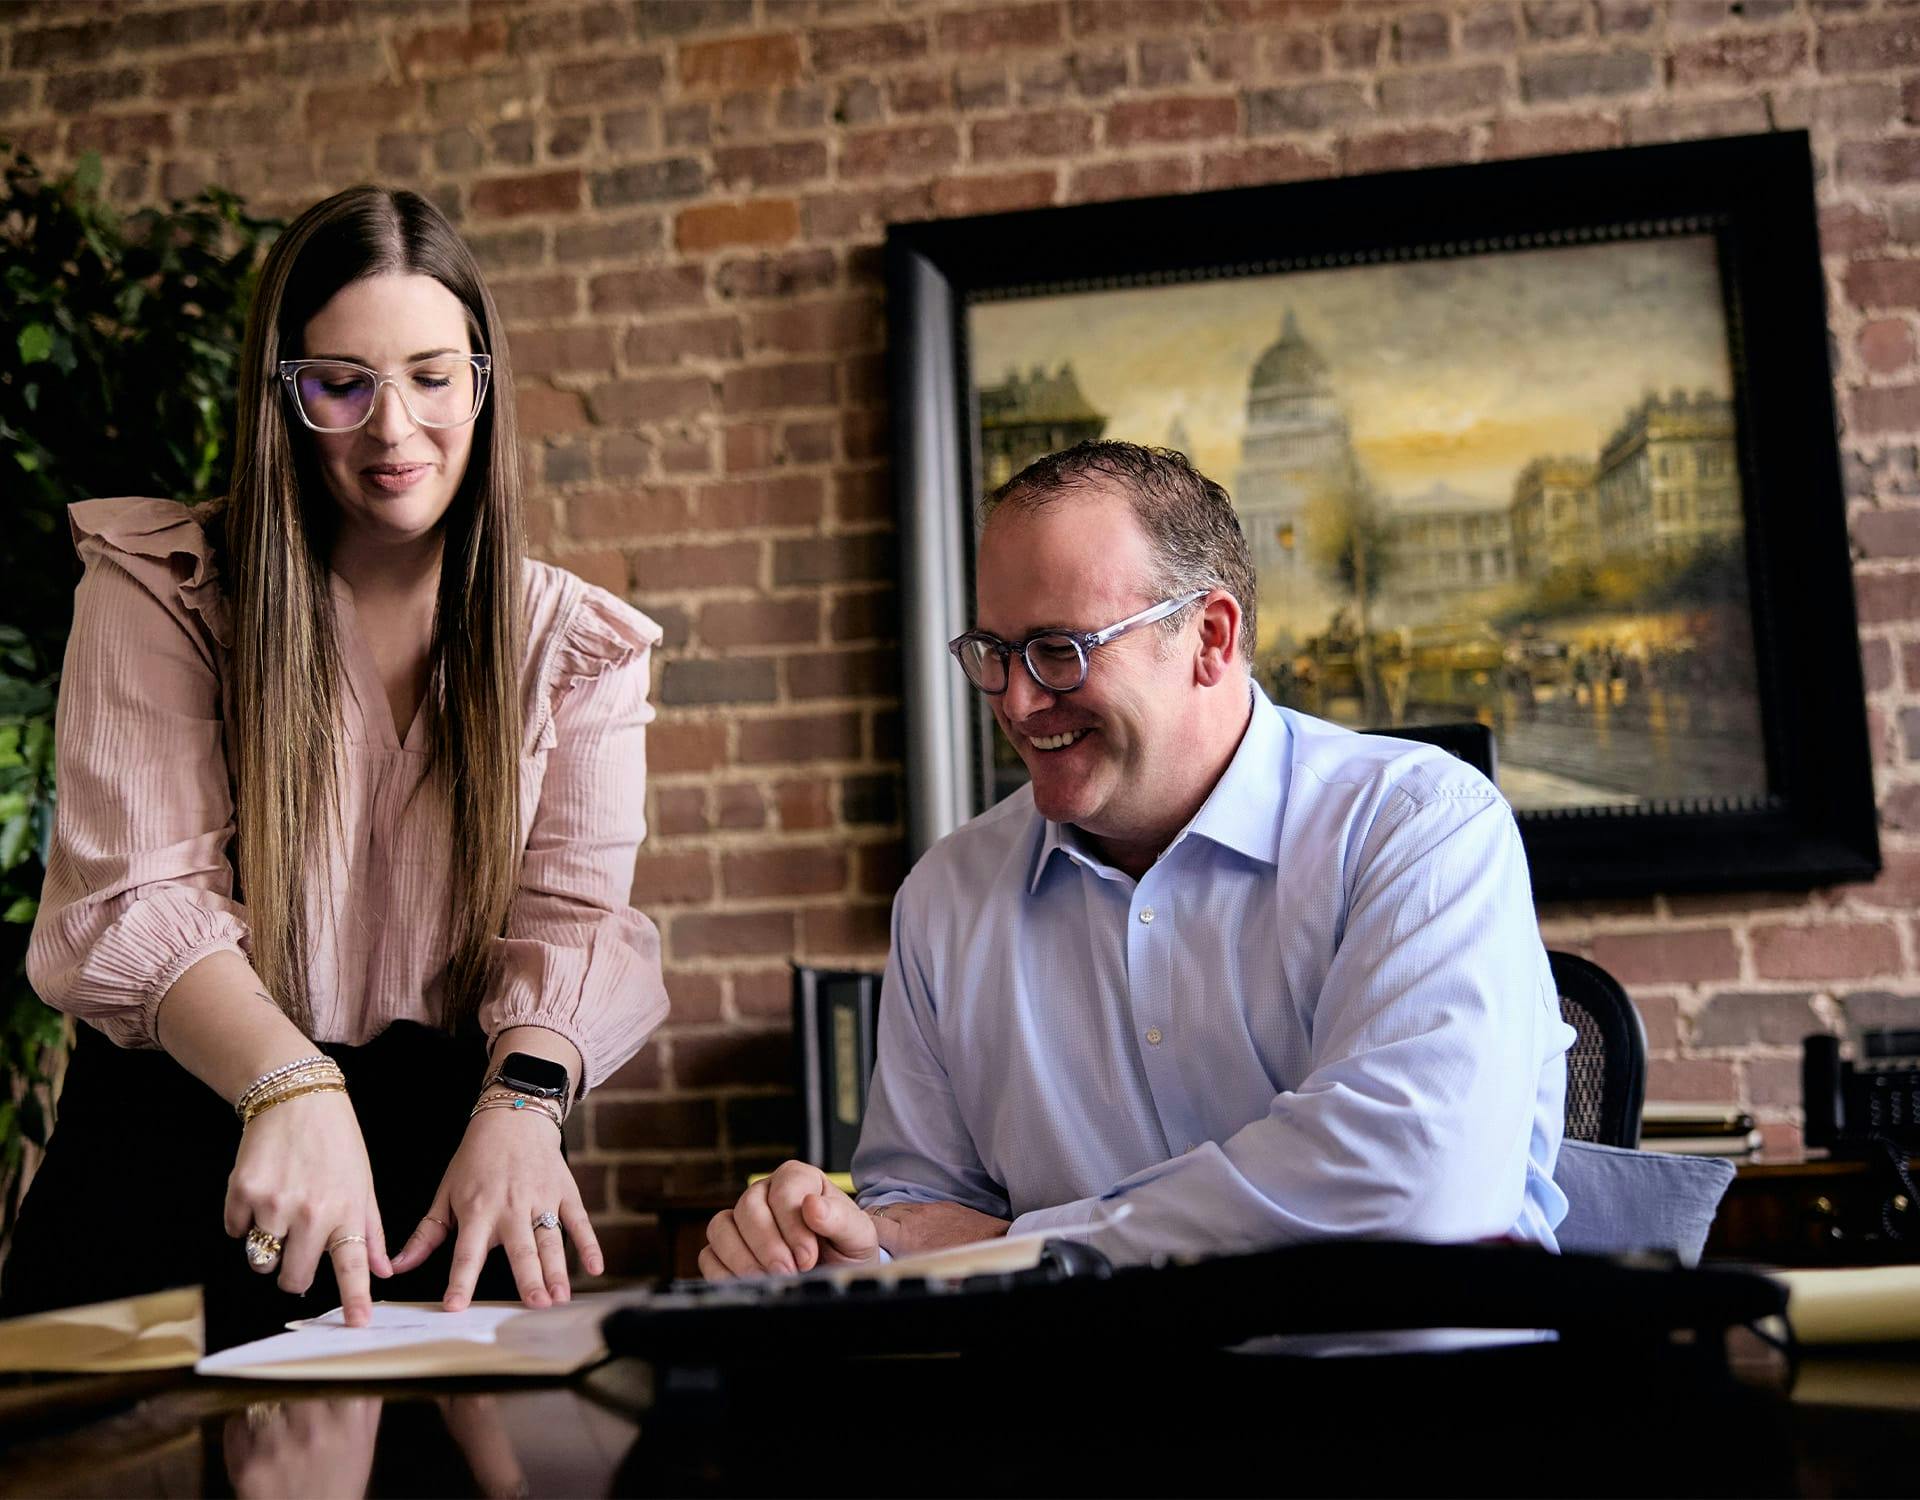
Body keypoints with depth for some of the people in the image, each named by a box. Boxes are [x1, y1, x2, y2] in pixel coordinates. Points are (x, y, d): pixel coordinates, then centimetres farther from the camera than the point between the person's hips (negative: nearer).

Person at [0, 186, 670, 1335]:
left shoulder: (576, 644, 8)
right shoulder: (161, 590, 2)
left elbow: (576, 912, -3)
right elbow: (140, 895, -9)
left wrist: (521, 1099, -25)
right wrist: (294, 1088, -27)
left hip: (451, 1150, 1)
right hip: (187, 1122, -1)